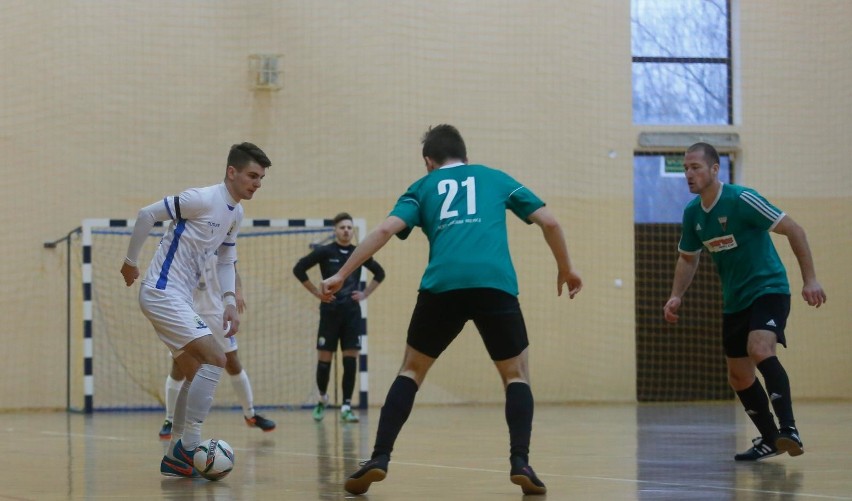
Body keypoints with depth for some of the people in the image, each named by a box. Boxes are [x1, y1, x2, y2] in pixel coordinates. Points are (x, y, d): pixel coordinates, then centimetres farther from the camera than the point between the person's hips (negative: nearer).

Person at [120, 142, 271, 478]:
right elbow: (147, 214, -12)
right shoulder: (203, 199, -16)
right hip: (162, 293, -10)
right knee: (215, 360, -18)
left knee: (196, 375, 12)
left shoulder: (236, 214, 11)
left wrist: (230, 302, 5)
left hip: (178, 299, 10)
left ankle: (175, 458, 18)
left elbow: (226, 261, 19)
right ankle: (188, 446, -15)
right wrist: (131, 261, -3)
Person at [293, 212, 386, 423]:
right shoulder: (324, 252, -2)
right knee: (324, 359, 1)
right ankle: (322, 398, 25)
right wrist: (316, 292, -5)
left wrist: (365, 293, 9)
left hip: (352, 312, 2)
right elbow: (299, 269, -3)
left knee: (350, 360, -5)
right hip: (330, 311, -2)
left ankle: (346, 406, -1)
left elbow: (379, 273, 20)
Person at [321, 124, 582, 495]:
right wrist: (566, 269, 32)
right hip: (495, 283, 0)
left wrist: (341, 275, 9)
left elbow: (385, 230, 9)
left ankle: (379, 459, 5)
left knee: (412, 370, 18)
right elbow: (549, 221, 19)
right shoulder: (496, 178, 26)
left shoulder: (423, 187, 23)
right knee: (516, 373, 16)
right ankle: (520, 462, -4)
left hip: (442, 285, 0)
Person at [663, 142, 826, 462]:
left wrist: (810, 279, -19)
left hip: (768, 289, -8)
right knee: (739, 377, 10)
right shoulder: (692, 212, 3)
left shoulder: (741, 199, -18)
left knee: (760, 351, -32)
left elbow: (793, 230, -15)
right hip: (734, 301, 8)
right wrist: (676, 297, 5)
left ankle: (788, 428, -31)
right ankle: (770, 440, 25)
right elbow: (688, 257, 19)